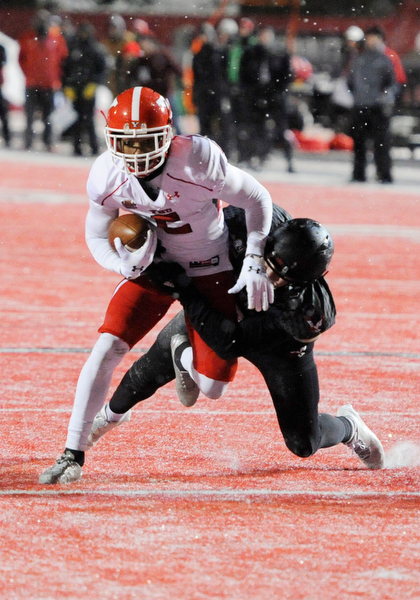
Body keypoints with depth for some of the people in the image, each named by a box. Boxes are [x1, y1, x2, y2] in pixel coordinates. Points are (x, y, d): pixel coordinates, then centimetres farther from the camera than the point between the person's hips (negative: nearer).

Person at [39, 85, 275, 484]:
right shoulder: (106, 176, -18)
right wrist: (124, 264, -22)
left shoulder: (198, 160, -29)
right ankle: (73, 454, -8)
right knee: (107, 347, -17)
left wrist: (255, 263, -21)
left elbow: (257, 199, -15)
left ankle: (185, 354, 33)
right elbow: (97, 234, 0)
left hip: (210, 272, -2)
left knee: (211, 387, -5)